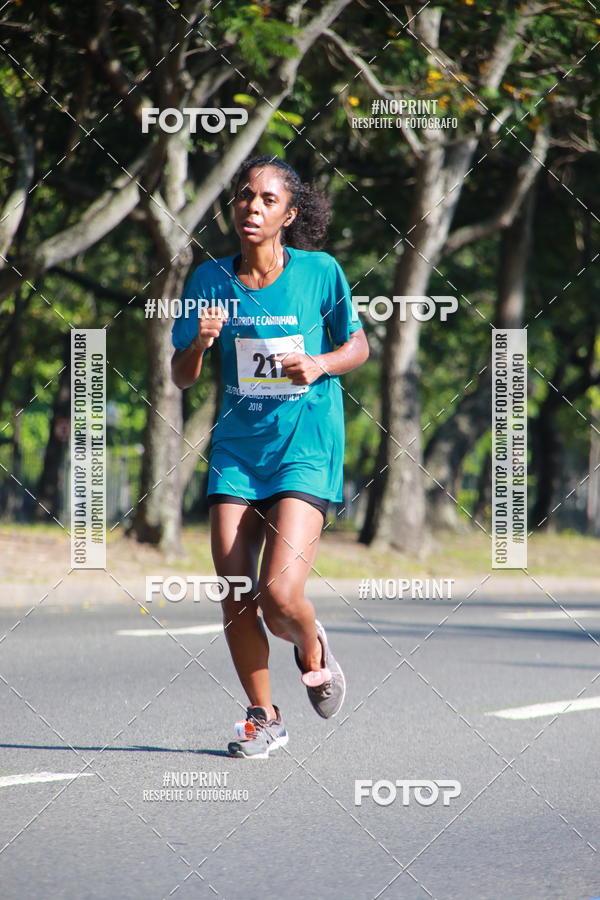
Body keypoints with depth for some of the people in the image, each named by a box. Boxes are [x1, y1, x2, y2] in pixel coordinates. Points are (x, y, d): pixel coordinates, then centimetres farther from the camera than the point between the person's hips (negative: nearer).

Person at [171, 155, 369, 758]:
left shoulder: (319, 272, -5)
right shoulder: (210, 279, 1)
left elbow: (357, 347, 8)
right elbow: (182, 377, 5)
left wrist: (319, 363, -13)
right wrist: (201, 342, -17)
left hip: (306, 449, -3)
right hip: (236, 450, 3)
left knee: (279, 594, -16)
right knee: (235, 598, -1)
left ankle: (312, 648, 19)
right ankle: (263, 716, 20)